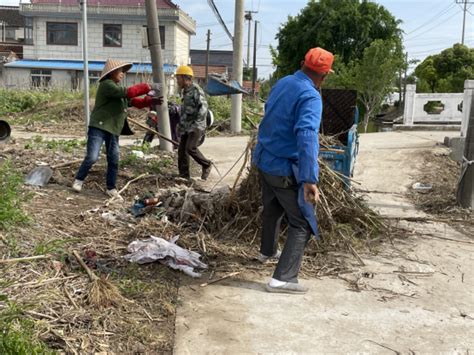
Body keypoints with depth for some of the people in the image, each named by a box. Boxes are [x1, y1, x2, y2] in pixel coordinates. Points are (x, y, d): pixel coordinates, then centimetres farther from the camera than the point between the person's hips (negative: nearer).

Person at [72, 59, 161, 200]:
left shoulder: (117, 88, 19)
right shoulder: (106, 85, -11)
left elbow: (133, 101, 16)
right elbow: (127, 92, -22)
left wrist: (150, 101, 3)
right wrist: (146, 87, -15)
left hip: (113, 130, 9)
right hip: (99, 127, -9)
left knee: (114, 160, 7)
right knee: (92, 157, -11)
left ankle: (111, 188, 16)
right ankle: (79, 180, 12)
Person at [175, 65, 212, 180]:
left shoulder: (196, 90, -11)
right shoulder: (185, 91, 17)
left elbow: (203, 107, -21)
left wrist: (196, 124, -23)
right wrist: (181, 124, 20)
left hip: (196, 127, -9)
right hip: (186, 127, 9)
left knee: (190, 148, -18)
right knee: (182, 150, 3)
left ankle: (206, 165, 3)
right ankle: (183, 175, 10)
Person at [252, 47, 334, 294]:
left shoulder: (282, 83, 4)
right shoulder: (311, 97, -21)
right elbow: (306, 136, -36)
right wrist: (309, 179, -41)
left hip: (263, 161, 8)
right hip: (285, 170, -8)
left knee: (272, 209, 28)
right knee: (302, 224, 2)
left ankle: (267, 251, 48)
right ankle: (282, 278, -2)